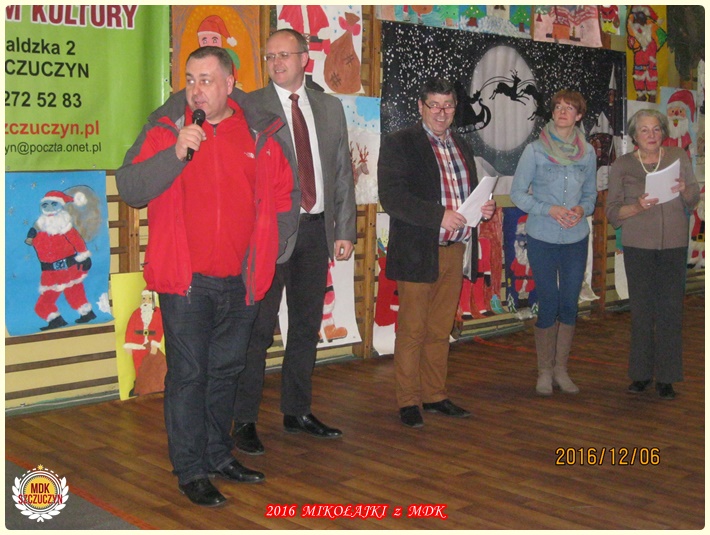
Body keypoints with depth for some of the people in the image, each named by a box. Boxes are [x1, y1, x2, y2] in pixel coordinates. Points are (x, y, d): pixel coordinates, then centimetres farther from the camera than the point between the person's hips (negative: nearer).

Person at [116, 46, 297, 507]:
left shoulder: (260, 134, 5)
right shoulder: (165, 130, -1)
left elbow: (282, 198, 12)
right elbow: (130, 188, -11)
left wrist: (269, 253, 6)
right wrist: (175, 154, -23)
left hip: (240, 280, 3)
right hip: (186, 279, -3)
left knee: (227, 370, 15)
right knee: (189, 374, 0)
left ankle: (219, 455, 30)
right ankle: (191, 470, 11)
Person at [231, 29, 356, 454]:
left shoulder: (330, 108, 11)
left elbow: (343, 172, 12)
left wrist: (345, 229, 5)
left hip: (317, 230, 5)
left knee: (307, 325, 13)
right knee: (259, 329, -2)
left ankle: (297, 411, 26)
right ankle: (245, 421, 8)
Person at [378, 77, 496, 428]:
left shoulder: (461, 147, 17)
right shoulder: (399, 143, -4)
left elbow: (471, 192, 25)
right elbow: (391, 197, -15)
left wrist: (485, 207, 1)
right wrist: (439, 215, -23)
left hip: (454, 253, 6)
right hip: (417, 252, -6)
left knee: (440, 330, 13)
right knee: (412, 330, 0)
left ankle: (435, 395, 24)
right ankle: (408, 402, 11)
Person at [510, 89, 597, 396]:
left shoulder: (588, 152, 5)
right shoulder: (535, 150, -5)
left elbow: (591, 193, 14)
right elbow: (517, 192, -3)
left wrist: (582, 210, -8)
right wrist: (550, 210, -15)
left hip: (577, 238, 3)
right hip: (542, 238, -3)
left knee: (569, 305, 6)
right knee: (548, 305, -1)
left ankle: (561, 368, 20)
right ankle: (544, 371, 13)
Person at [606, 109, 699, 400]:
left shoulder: (678, 157, 5)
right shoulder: (622, 166, 0)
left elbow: (693, 201, 9)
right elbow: (613, 213, -2)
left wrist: (684, 191, -13)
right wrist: (638, 207, -20)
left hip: (674, 245, 1)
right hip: (638, 246, -1)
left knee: (670, 310, 0)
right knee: (641, 310, 4)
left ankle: (666, 377, 9)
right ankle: (641, 373, 16)